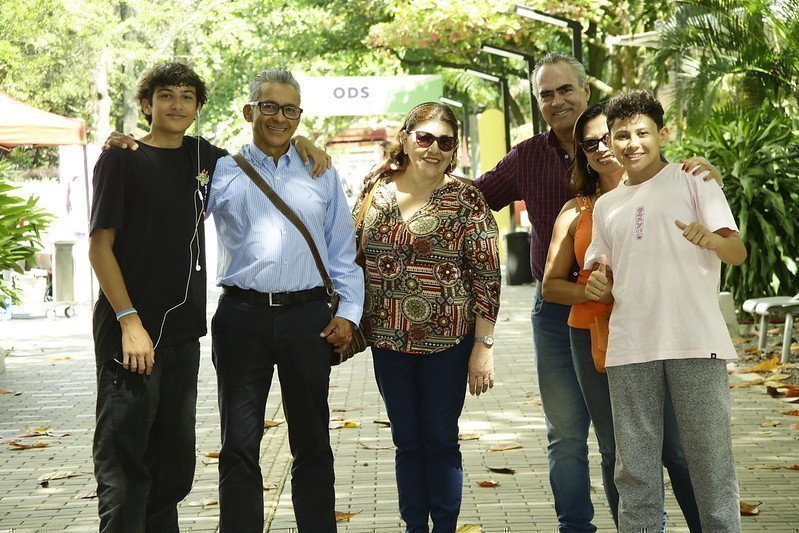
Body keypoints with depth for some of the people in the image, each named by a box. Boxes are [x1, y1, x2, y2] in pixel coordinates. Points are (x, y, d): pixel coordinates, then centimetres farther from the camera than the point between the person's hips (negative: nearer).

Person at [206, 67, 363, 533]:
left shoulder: (322, 174, 13)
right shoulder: (221, 172, 8)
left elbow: (344, 250, 13)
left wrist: (348, 312, 2)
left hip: (308, 316, 1)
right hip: (243, 315, -1)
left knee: (312, 441, 10)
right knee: (240, 442, 2)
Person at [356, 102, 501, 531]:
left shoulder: (466, 200, -5)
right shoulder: (376, 194, 5)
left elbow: (487, 276, -6)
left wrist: (483, 346, -10)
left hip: (447, 341, -3)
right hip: (389, 340, 4)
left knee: (440, 440, 5)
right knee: (407, 441, 12)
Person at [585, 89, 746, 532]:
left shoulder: (692, 180, 6)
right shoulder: (607, 205, 20)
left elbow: (738, 253, -3)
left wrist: (710, 239, -26)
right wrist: (597, 287, 1)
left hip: (695, 343, -4)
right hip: (630, 348, 4)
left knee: (711, 462, -4)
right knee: (634, 471, 4)